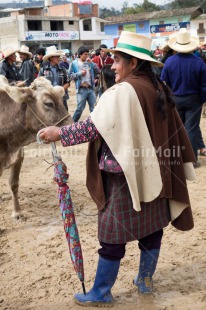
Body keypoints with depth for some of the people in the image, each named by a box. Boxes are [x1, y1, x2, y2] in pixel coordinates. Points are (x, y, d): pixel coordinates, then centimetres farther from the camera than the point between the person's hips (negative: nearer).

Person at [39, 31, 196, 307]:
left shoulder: (123, 91, -17)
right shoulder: (160, 89, 6)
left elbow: (95, 126, -22)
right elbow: (174, 131, 12)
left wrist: (59, 133, -14)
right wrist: (181, 163, 20)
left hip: (125, 173, -8)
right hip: (154, 171, 8)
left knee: (114, 234, 3)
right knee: (152, 228, 17)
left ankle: (101, 294, 16)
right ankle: (145, 280, 33)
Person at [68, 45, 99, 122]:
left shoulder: (89, 62, 10)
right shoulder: (74, 63, 0)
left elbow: (97, 72, 5)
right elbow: (70, 75, -3)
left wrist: (91, 63, -4)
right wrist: (79, 73, -13)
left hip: (91, 88, 4)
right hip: (81, 89, -4)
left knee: (93, 108, 7)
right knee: (80, 109, -1)